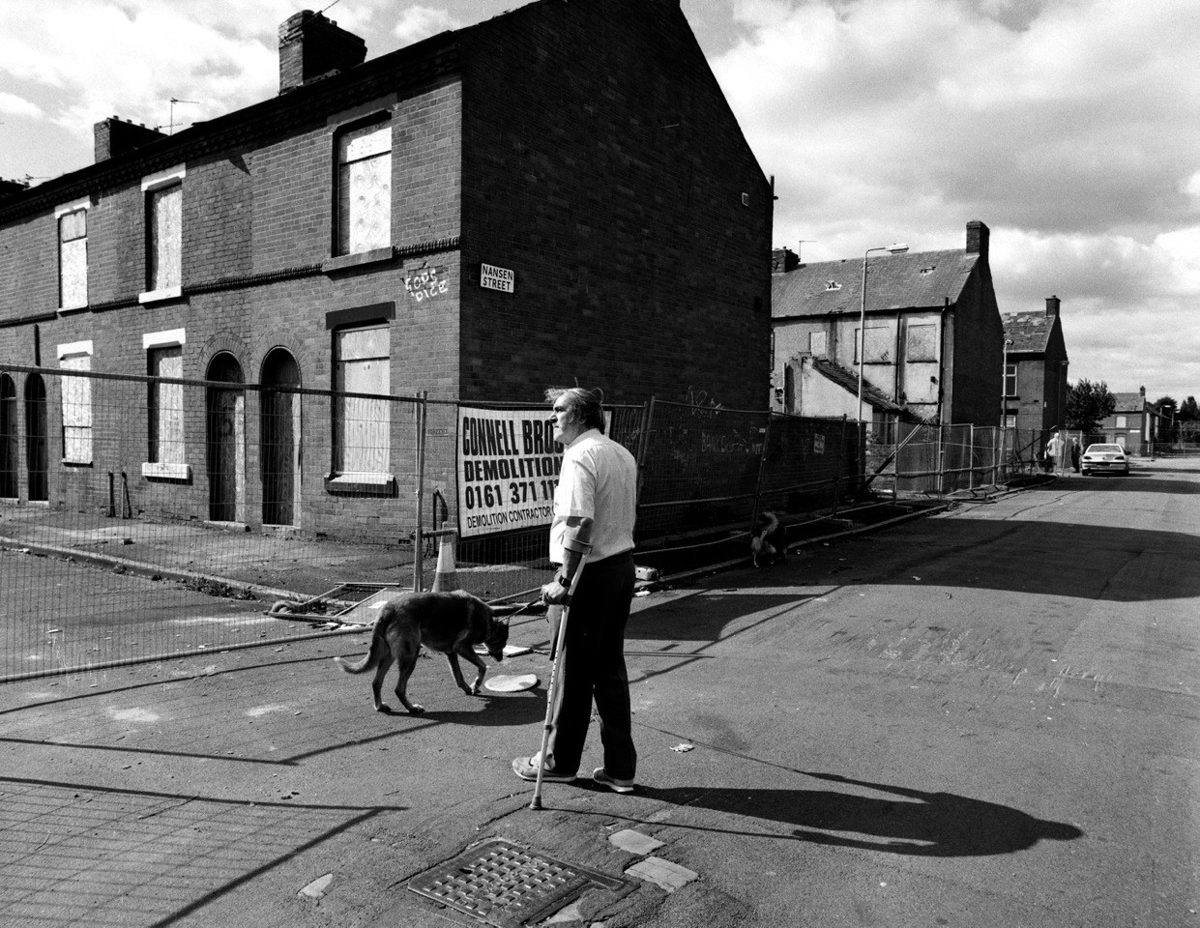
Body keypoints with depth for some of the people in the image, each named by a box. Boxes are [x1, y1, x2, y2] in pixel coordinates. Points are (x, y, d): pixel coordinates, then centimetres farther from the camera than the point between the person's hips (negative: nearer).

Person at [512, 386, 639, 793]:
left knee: (573, 670, 5)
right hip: (622, 565, 9)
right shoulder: (623, 455, 13)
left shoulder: (579, 456, -15)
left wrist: (563, 580, -21)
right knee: (611, 668, 14)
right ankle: (620, 767, 19)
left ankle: (559, 761, 21)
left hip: (589, 572, -8)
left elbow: (580, 523, -24)